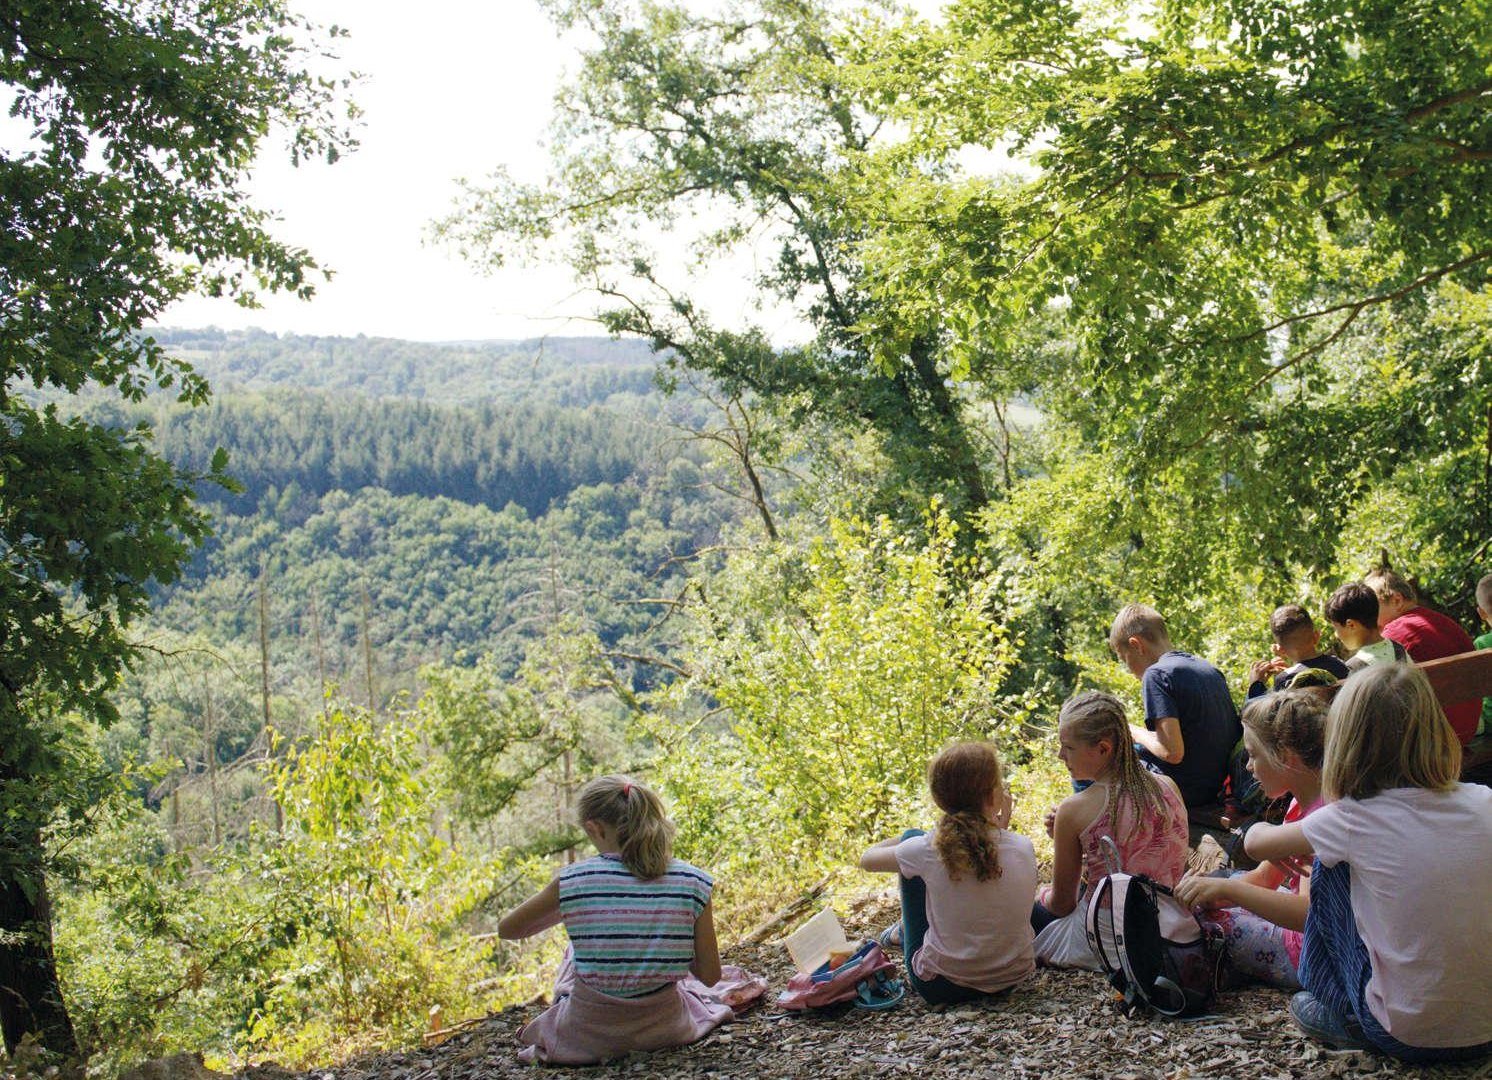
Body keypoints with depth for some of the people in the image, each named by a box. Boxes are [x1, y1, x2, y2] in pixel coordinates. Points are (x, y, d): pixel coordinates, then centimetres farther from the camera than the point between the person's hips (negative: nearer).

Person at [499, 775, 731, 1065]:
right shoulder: (693, 883, -11)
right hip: (663, 1028, 2)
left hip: (588, 1036, -1)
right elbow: (710, 975, -5)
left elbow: (506, 929, 2)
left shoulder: (572, 880, -14)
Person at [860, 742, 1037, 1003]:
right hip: (1012, 978, 3)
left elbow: (867, 859, 3)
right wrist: (1001, 830, 5)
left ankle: (905, 929, 36)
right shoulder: (1023, 848, -13)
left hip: (940, 987, -3)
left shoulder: (927, 849, -18)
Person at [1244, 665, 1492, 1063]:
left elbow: (1255, 842, 3)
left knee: (1329, 865, 9)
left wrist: (1259, 827, 28)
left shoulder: (1352, 820, -14)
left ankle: (1343, 1015, 22)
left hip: (1409, 1038, -4)